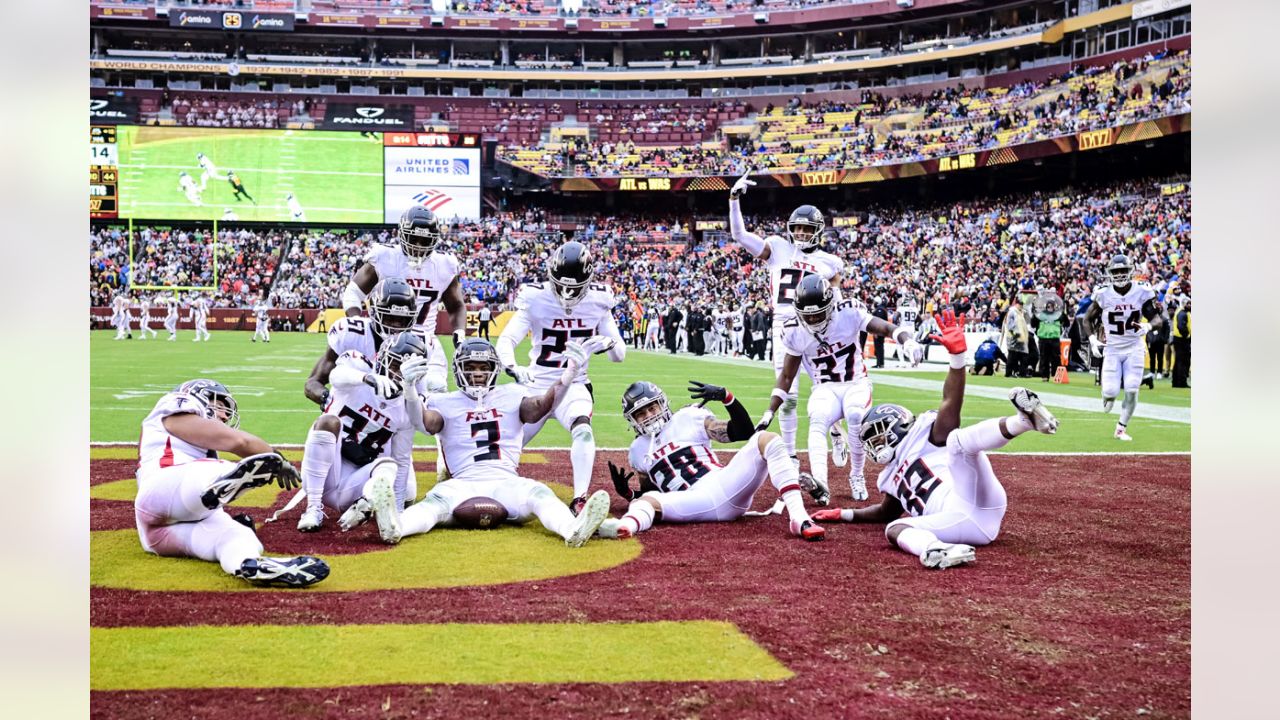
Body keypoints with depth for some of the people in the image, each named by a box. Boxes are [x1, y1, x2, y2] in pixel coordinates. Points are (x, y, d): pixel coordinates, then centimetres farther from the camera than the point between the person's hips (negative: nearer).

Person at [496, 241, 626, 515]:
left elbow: (620, 355, -2)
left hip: (574, 385, 0)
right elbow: (506, 340, -19)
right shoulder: (535, 299, -11)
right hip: (536, 385, 0)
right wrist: (512, 367, -41)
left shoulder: (597, 303, -6)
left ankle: (580, 501, -26)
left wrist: (608, 343, -27)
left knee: (583, 431, -30)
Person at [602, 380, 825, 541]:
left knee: (766, 438, -22)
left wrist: (726, 397, -8)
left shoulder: (687, 418, 15)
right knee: (646, 500, -30)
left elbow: (744, 432, 7)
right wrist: (626, 492, 3)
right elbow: (650, 492, 24)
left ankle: (798, 518, -40)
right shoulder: (637, 451, 23)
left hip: (723, 485, 0)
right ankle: (624, 527, -70)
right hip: (692, 503, 0)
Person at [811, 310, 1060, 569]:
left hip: (974, 506, -4)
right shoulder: (890, 478, 37)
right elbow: (887, 512, 51)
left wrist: (957, 355, -13)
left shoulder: (925, 433, 18)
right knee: (893, 529, -20)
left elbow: (951, 402, 2)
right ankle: (936, 551, -53)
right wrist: (845, 514, 49)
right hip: (951, 524, 5)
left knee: (957, 438, -23)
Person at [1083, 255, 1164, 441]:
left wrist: (1147, 326, -24)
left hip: (1134, 348, 0)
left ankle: (1121, 429, 10)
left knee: (1132, 390, -7)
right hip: (1112, 349, 0)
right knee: (1111, 391, -7)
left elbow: (1156, 318, -2)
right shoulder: (1104, 294, -9)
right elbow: (1089, 318, 5)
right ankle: (1108, 396, 33)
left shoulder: (1142, 292, -8)